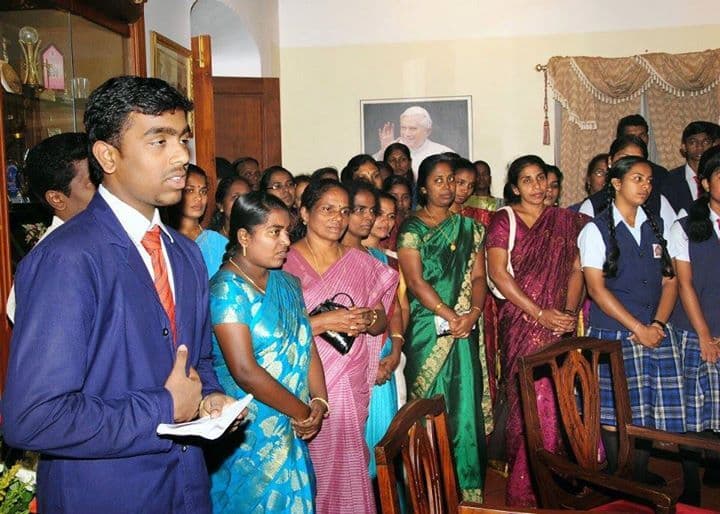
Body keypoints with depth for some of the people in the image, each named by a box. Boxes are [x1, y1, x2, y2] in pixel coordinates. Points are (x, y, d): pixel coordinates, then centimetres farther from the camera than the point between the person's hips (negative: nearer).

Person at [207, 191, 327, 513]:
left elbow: (306, 346, 8)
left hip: (290, 432, 7)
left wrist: (319, 402, -6)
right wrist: (302, 412, -14)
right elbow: (245, 372, -22)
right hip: (250, 436, -7)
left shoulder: (287, 283, 7)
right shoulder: (227, 288, -17)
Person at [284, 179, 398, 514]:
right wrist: (324, 322, -17)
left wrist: (369, 319, -8)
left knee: (347, 465, 4)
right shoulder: (285, 261, -3)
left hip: (350, 385, 3)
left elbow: (381, 322, 14)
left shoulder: (362, 263, 10)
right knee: (307, 468, 1)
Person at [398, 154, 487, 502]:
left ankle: (467, 485, 16)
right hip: (427, 331, -3)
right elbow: (415, 280, -9)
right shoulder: (411, 229, 0)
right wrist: (450, 316, -16)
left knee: (465, 404, 4)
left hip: (465, 330, 3)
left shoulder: (468, 227, 12)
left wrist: (473, 312, -11)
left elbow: (478, 276, 7)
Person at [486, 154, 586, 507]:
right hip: (521, 323, -3)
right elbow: (498, 273, -7)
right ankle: (524, 488, 10)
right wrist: (539, 313, -11)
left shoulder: (565, 221, 12)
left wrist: (569, 312, -6)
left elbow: (576, 270, 10)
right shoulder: (504, 219, 1)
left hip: (560, 323, 3)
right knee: (531, 399, -4)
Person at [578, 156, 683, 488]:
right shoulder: (596, 230, -2)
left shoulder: (658, 227, 12)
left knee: (648, 408, 5)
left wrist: (657, 325, -6)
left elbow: (670, 281, 9)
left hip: (654, 334, 4)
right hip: (613, 336, -4)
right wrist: (638, 328, -12)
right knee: (614, 413, 0)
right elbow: (597, 289, -9)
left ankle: (641, 476, 23)